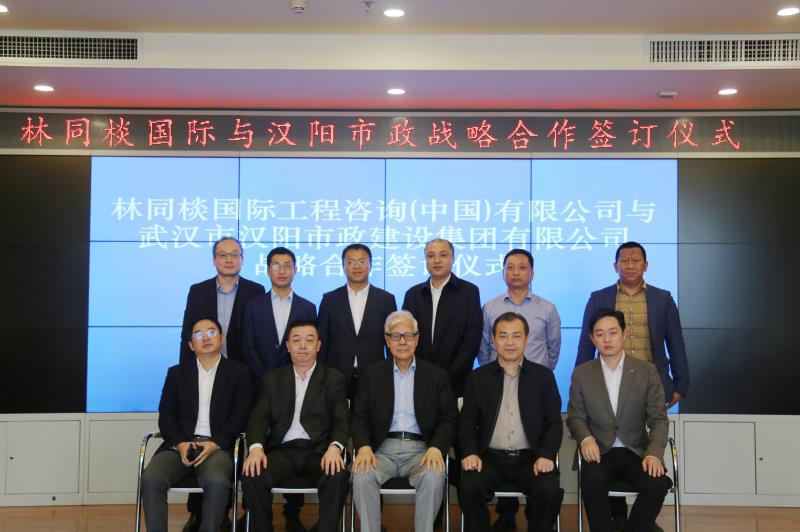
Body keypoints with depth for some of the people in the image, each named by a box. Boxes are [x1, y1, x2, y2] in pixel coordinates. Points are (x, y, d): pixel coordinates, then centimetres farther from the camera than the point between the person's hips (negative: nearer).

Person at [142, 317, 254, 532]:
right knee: (151, 478, -27)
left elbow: (240, 415, 2)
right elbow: (166, 415, 9)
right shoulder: (176, 373, 17)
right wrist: (180, 443, -10)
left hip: (218, 447, -2)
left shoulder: (239, 372, 10)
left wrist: (215, 443, -14)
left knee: (217, 481, -35)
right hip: (180, 445, 3)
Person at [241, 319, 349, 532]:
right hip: (282, 450, 2)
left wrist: (334, 447, -19)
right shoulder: (272, 379, 16)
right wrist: (256, 447, -14)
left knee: (337, 476, -33)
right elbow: (259, 418, 7)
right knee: (251, 475, -27)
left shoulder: (334, 378, 11)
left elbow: (341, 421, 3)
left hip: (318, 450, -1)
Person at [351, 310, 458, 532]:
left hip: (421, 449, 0)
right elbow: (359, 417, 8)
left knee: (434, 477, -33)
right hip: (383, 448, 1)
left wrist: (436, 448, -15)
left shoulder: (436, 375, 11)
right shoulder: (372, 374, 13)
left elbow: (449, 419, 5)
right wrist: (364, 446, -14)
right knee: (362, 475, -31)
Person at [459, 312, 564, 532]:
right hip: (489, 457, 0)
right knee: (469, 487, -29)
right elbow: (467, 422, 8)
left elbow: (554, 423, 5)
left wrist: (546, 455, -12)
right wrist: (470, 452, -11)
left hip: (530, 458, 0)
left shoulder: (543, 376, 9)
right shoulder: (478, 378, 10)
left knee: (550, 492, -27)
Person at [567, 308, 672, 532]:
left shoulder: (647, 371, 2)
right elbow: (575, 416, 6)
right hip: (600, 452, 0)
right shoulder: (581, 374, 5)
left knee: (658, 483, -29)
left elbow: (658, 419, -2)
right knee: (592, 480, -33)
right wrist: (586, 438, -17)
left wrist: (654, 454, -19)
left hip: (636, 452, 1)